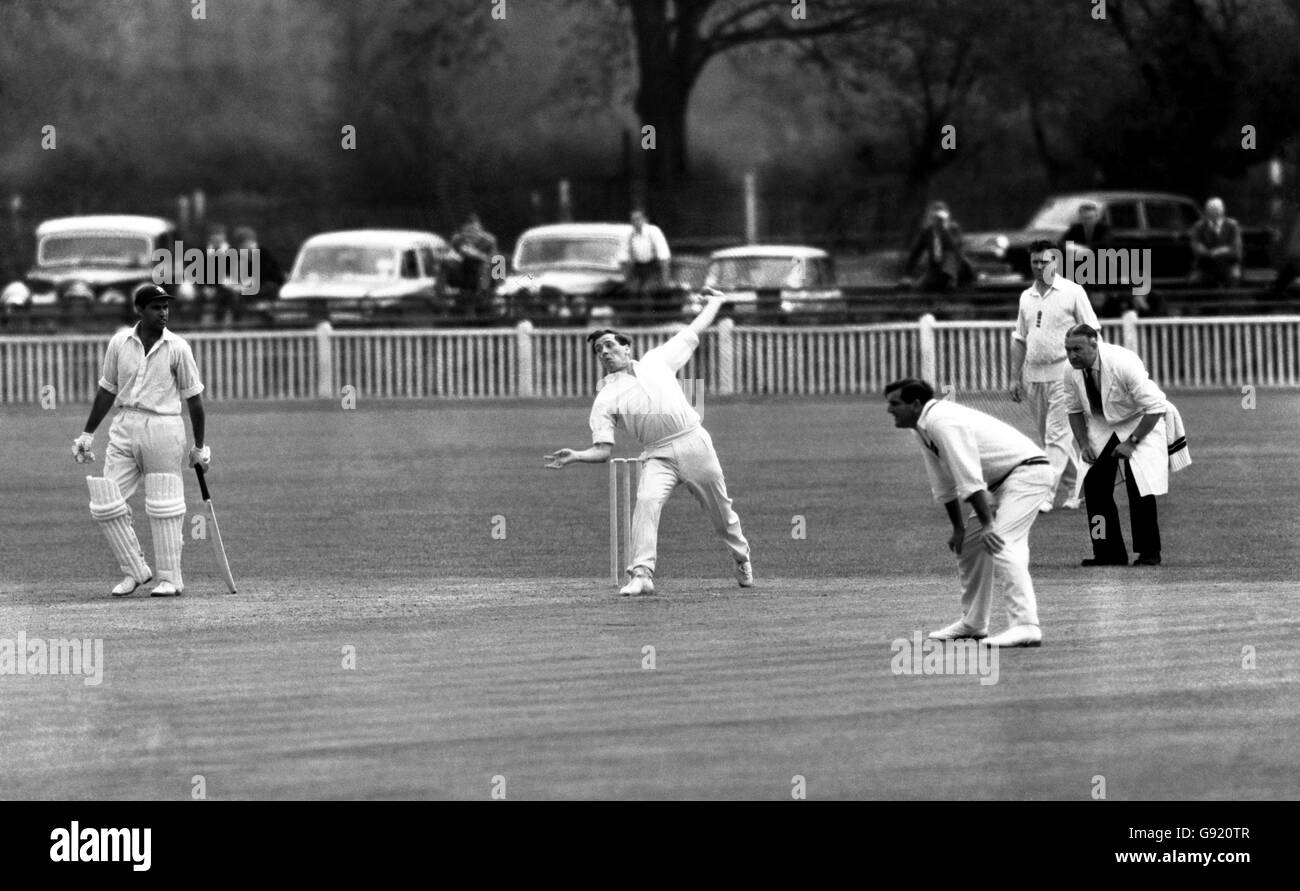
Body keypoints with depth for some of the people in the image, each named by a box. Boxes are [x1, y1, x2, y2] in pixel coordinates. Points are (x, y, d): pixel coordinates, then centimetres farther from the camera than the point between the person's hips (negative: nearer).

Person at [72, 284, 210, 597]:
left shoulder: (177, 348, -3)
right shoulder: (119, 343, 5)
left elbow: (193, 397, 2)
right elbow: (107, 390, 14)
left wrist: (200, 447, 4)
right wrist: (87, 434, 14)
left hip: (163, 427, -3)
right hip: (124, 428, 3)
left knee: (164, 507, -2)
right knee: (106, 504, -2)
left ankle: (170, 578, 7)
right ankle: (134, 571, 11)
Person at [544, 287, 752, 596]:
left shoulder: (656, 360, 14)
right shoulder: (605, 399, 7)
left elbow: (693, 332, 27)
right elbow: (603, 450, 1)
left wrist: (716, 302, 36)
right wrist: (575, 457, -18)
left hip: (694, 442, 2)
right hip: (658, 456, -2)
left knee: (719, 509, 12)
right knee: (647, 501, -29)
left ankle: (742, 559, 38)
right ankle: (641, 574, -32)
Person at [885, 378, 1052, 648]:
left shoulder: (942, 422, -22)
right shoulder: (924, 429, 9)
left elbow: (969, 478, -27)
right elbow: (943, 484, 17)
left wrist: (987, 524, -28)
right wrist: (958, 527, 17)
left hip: (1027, 471, -11)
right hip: (1003, 482, 11)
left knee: (1000, 544, -23)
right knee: (969, 543, 15)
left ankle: (1025, 626, -29)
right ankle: (973, 623, 25)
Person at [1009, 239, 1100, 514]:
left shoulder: (1072, 292, -2)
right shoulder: (1026, 297, 14)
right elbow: (1019, 340, 19)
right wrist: (1014, 377, 14)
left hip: (1063, 374, -6)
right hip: (1033, 376, 6)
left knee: (1057, 436, -11)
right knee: (1048, 438, 8)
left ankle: (1045, 495, -15)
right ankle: (1074, 489, 18)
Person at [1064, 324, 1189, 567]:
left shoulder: (1123, 363, -32)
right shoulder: (1072, 372, -14)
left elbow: (1155, 407, -28)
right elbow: (1074, 409, 5)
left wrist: (1132, 442, -26)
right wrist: (1082, 444, -8)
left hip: (1140, 422, -6)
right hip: (1101, 426, 6)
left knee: (1139, 487, -16)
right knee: (1094, 484, -5)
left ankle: (1149, 553, -1)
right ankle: (1108, 553, 4)